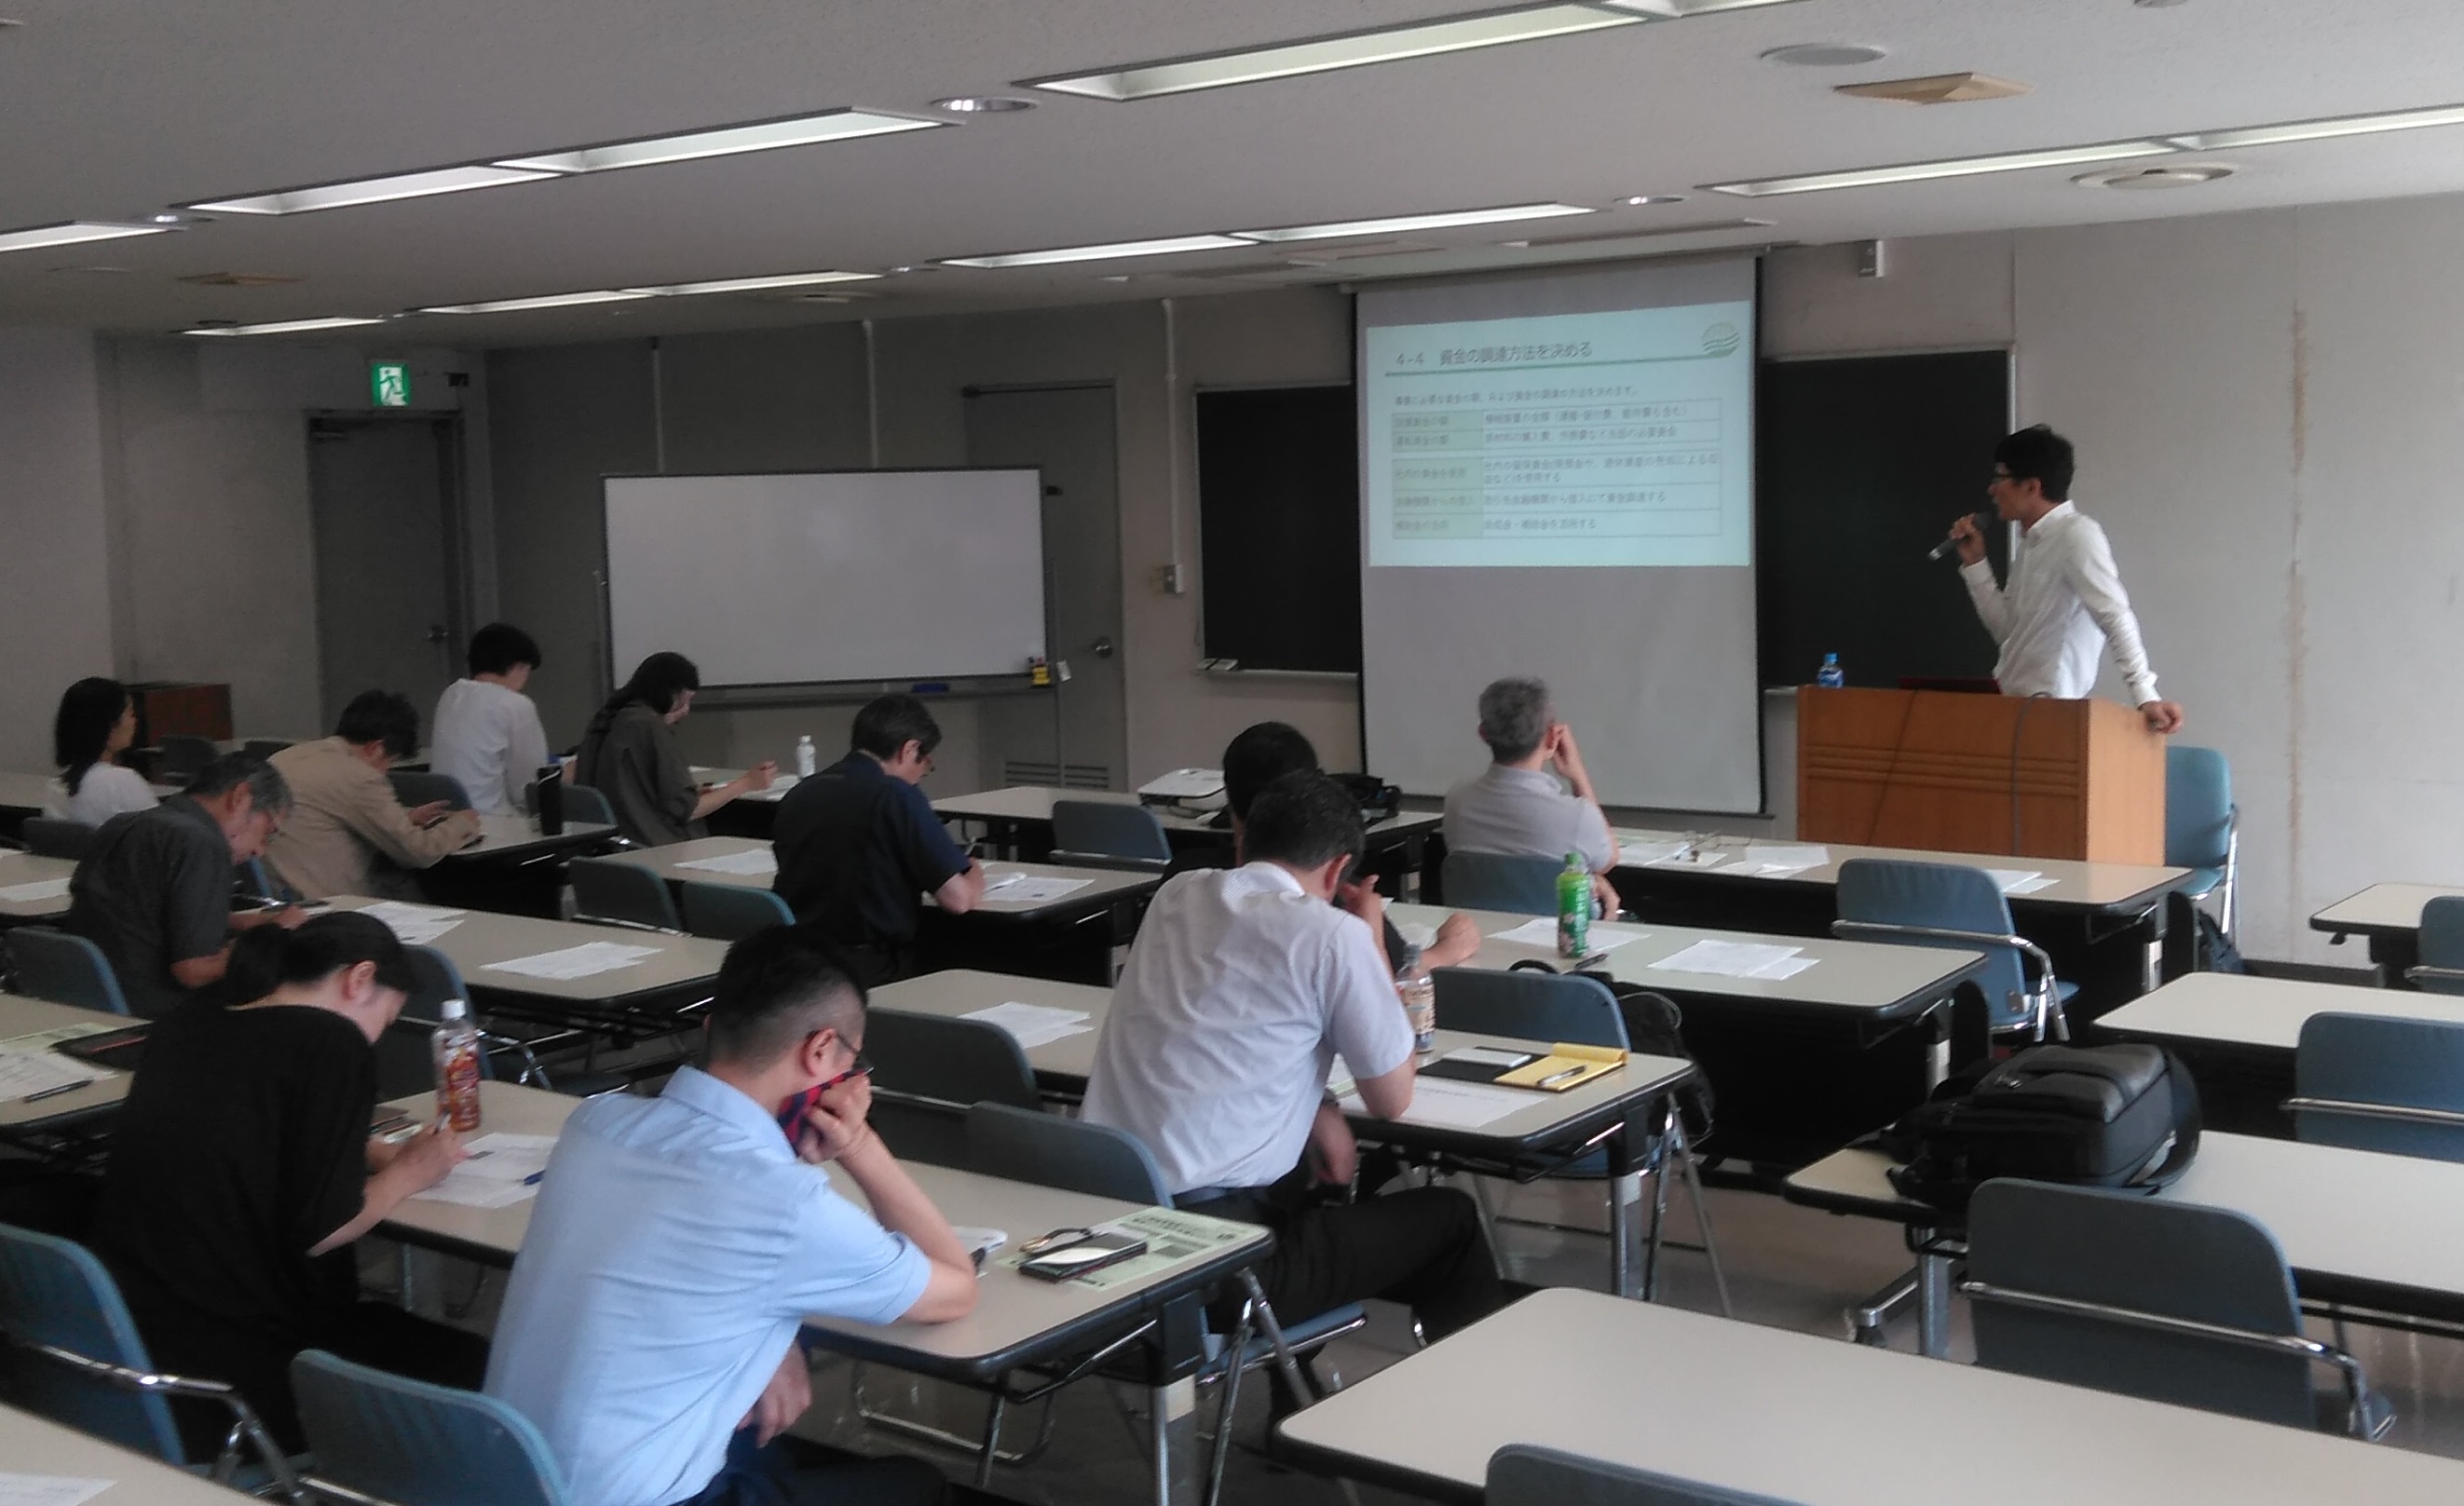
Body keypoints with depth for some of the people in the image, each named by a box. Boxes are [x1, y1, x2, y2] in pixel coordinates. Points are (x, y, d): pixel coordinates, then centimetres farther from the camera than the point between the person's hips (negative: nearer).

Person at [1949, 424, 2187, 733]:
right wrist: (1975, 563, 11)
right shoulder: (2029, 543, 14)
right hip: (2013, 705, 8)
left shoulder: (2077, 534, -11)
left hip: (2052, 709, -8)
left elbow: (2117, 619, -19)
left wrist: (2145, 696, -26)